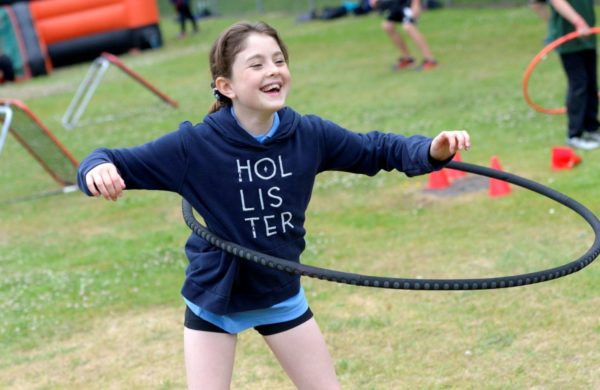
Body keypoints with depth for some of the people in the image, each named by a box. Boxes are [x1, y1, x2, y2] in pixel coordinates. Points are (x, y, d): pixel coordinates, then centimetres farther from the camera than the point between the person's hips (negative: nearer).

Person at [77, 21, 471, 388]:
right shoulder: (195, 145, -24)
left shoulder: (309, 135, -14)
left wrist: (430, 151, -17)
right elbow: (120, 163, -21)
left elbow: (376, 149, 0)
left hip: (282, 294, 3)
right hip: (214, 298, -3)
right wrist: (99, 169, -45)